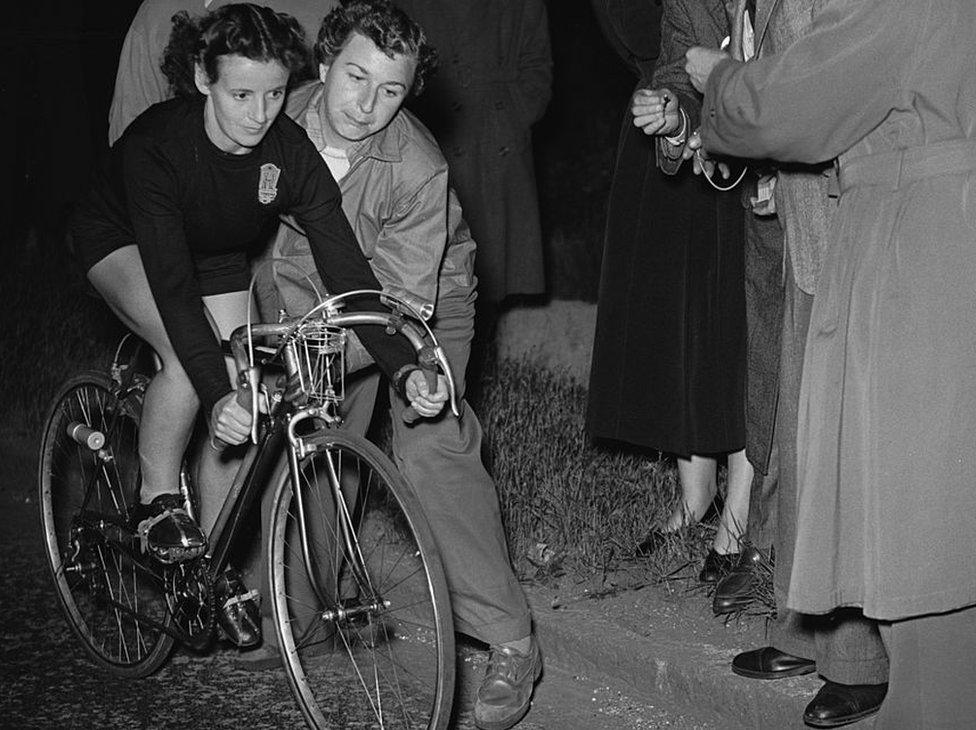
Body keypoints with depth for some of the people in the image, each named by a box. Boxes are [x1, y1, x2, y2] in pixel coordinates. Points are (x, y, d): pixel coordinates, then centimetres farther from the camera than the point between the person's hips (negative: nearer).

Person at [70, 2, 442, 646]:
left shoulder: (292, 153, -29)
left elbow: (348, 269, -32)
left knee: (235, 411, -6)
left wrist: (404, 369, -43)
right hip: (124, 242, -4)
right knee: (191, 359, -31)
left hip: (218, 257, 4)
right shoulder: (156, 143, -38)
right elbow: (171, 283, -43)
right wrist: (217, 394, -52)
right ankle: (157, 503, -7)